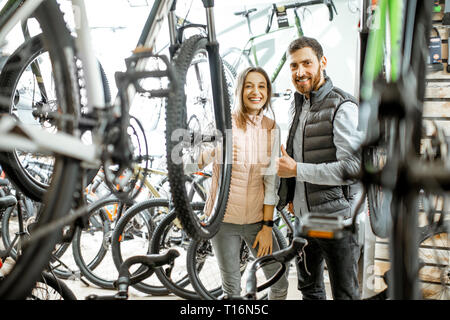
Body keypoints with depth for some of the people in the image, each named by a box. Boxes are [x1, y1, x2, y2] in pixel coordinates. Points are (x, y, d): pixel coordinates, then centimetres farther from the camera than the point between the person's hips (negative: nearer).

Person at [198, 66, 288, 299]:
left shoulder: (271, 129, 0)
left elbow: (271, 181, 1)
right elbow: (195, 163, -13)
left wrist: (267, 226, -2)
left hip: (257, 219, 3)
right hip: (224, 219, -2)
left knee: (280, 284, 10)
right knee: (232, 290, 9)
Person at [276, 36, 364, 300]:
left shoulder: (342, 107, -16)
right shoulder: (297, 104, 10)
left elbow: (354, 167, -25)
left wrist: (296, 170, -22)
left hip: (336, 220, -7)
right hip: (303, 216, 7)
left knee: (345, 293, 7)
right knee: (309, 287, 22)